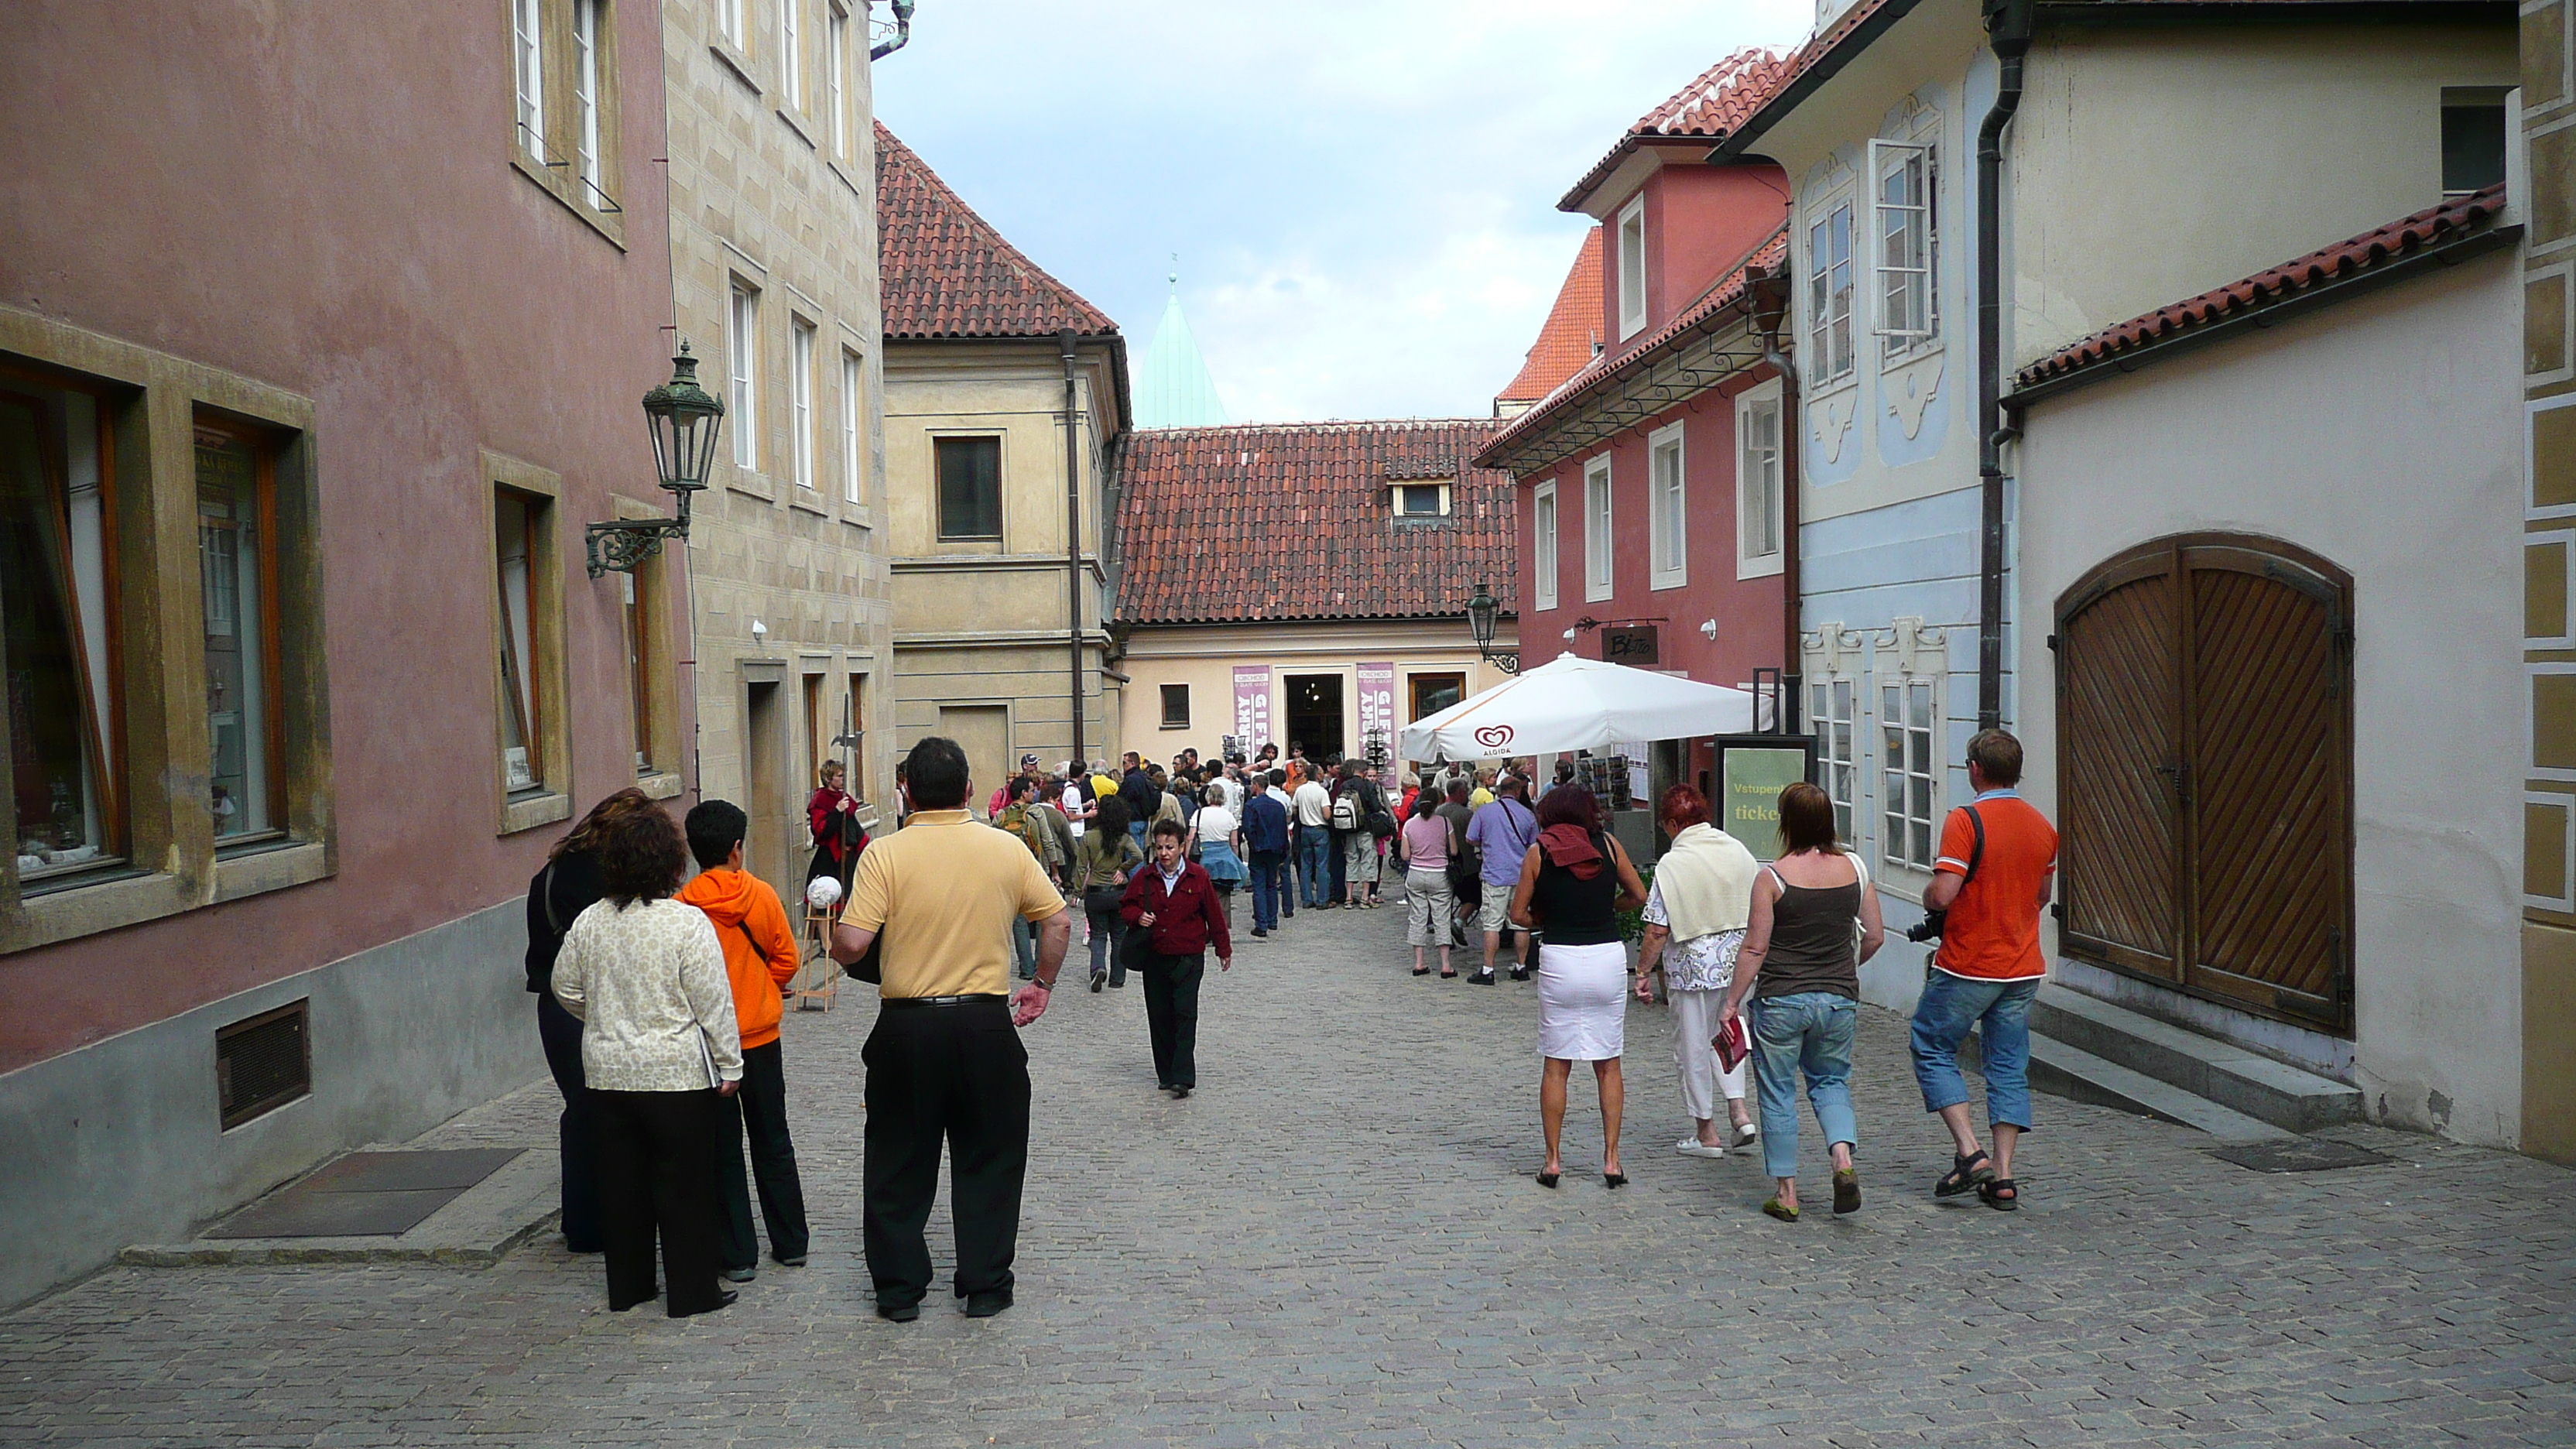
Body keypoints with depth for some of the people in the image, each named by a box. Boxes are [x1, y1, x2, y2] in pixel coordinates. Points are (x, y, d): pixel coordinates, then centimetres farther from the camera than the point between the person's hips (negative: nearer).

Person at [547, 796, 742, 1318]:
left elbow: (566, 988, 12)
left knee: (622, 1180, 15)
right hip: (678, 1074, -5)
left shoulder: (589, 922, 0)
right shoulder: (687, 923, -15)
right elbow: (713, 1003, -13)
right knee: (684, 1182, 5)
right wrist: (729, 1066, -5)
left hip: (608, 1073, 5)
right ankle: (691, 1290, 12)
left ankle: (627, 1285, 26)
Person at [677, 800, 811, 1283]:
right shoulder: (762, 895, -7)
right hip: (762, 1037, 2)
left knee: (723, 1150, 7)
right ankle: (791, 1244, 21)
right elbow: (787, 960, 0)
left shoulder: (684, 905, -13)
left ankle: (738, 1255, 10)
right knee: (773, 1142, 15)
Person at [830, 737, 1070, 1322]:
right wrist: (1043, 985, 18)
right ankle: (985, 1285, 17)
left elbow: (851, 944, -15)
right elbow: (1058, 923, 5)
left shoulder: (886, 853, -9)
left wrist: (831, 935, 7)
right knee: (989, 1159, 14)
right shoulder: (1007, 849, -1)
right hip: (985, 1023, 1)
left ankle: (899, 1289, 19)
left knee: (899, 1163, 13)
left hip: (907, 1027, -1)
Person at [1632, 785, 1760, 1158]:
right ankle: (1739, 1110, 12)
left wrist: (1643, 972, -4)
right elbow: (1757, 911, 9)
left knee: (1693, 1046, 7)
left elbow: (1657, 931, -15)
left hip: (1691, 966, -6)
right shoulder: (1738, 851, 1)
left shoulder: (1671, 865, -15)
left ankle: (1706, 1133, 15)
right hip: (1735, 960, 6)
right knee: (1724, 1034, 24)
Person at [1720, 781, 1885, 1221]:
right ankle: (1843, 1158, -3)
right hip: (1839, 999, 4)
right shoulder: (1854, 868, 0)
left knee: (1778, 1094, 8)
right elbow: (1875, 936, 7)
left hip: (1780, 1000, -4)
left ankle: (1787, 1193, 12)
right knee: (1831, 1081, 20)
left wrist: (1732, 1001, -1)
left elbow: (1755, 948, -11)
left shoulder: (1772, 876, -12)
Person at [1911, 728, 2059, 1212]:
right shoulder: (2043, 827, 6)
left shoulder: (1967, 820, -16)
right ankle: (2003, 1177, 8)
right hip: (2023, 968, 6)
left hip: (1967, 967, -6)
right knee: (2009, 1067, 10)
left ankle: (1969, 1152, -1)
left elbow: (1942, 894, -22)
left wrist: (1928, 899, -1)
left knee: (1933, 1049, 10)